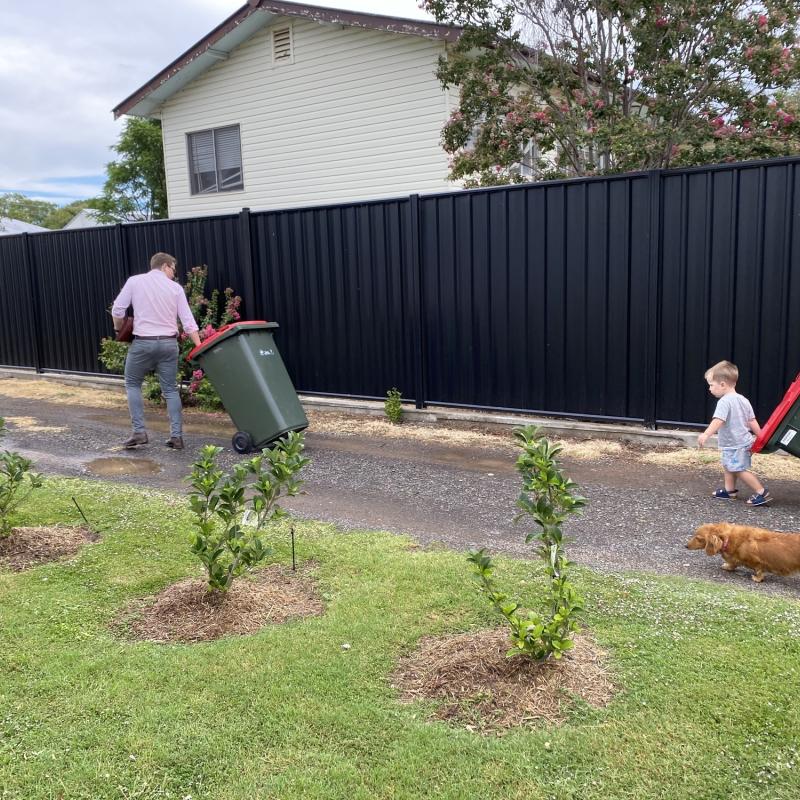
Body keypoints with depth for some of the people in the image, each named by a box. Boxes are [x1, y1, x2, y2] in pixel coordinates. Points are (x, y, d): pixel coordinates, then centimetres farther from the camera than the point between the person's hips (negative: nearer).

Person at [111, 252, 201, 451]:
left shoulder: (135, 281, 1)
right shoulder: (176, 288, 4)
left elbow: (117, 310, -3)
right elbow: (188, 322, 1)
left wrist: (119, 330, 16)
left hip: (143, 343, -1)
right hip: (168, 343, 2)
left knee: (132, 384, 15)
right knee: (170, 389, 9)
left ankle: (139, 431, 5)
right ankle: (176, 435, 3)